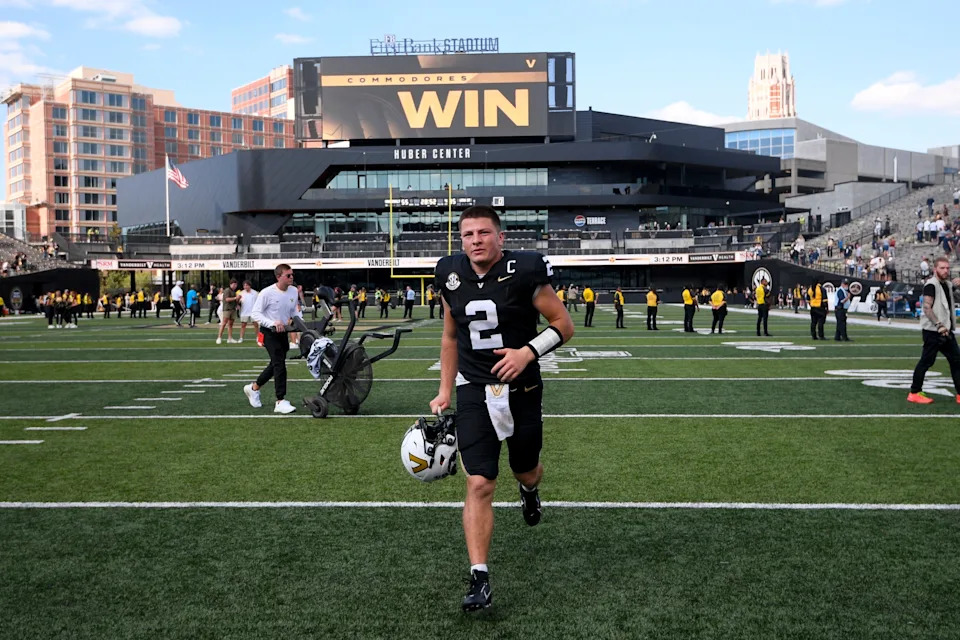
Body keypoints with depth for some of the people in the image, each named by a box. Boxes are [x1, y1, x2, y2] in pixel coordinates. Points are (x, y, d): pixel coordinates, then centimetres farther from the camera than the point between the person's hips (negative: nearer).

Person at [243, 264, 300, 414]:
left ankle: (253, 388, 37)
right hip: (269, 332, -7)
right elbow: (255, 313, -15)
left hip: (282, 332, 7)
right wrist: (273, 323, -28)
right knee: (279, 364, -14)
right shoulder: (267, 293, -18)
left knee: (276, 365, 15)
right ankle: (280, 402, -11)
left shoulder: (294, 291, 0)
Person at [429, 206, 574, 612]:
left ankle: (529, 489, 59)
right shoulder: (451, 275, 0)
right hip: (474, 392, 1)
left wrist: (529, 351, -23)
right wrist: (444, 392, 10)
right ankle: (479, 579, -2)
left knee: (525, 471, 19)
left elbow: (564, 324, -7)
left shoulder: (523, 271, -13)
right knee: (479, 484, -8)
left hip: (522, 391, -1)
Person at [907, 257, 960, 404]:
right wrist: (939, 325, -24)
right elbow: (927, 308, -19)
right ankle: (914, 393, 4)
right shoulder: (931, 284, -12)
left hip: (946, 330, 9)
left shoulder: (948, 284, 13)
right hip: (932, 331, -9)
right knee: (927, 361, -5)